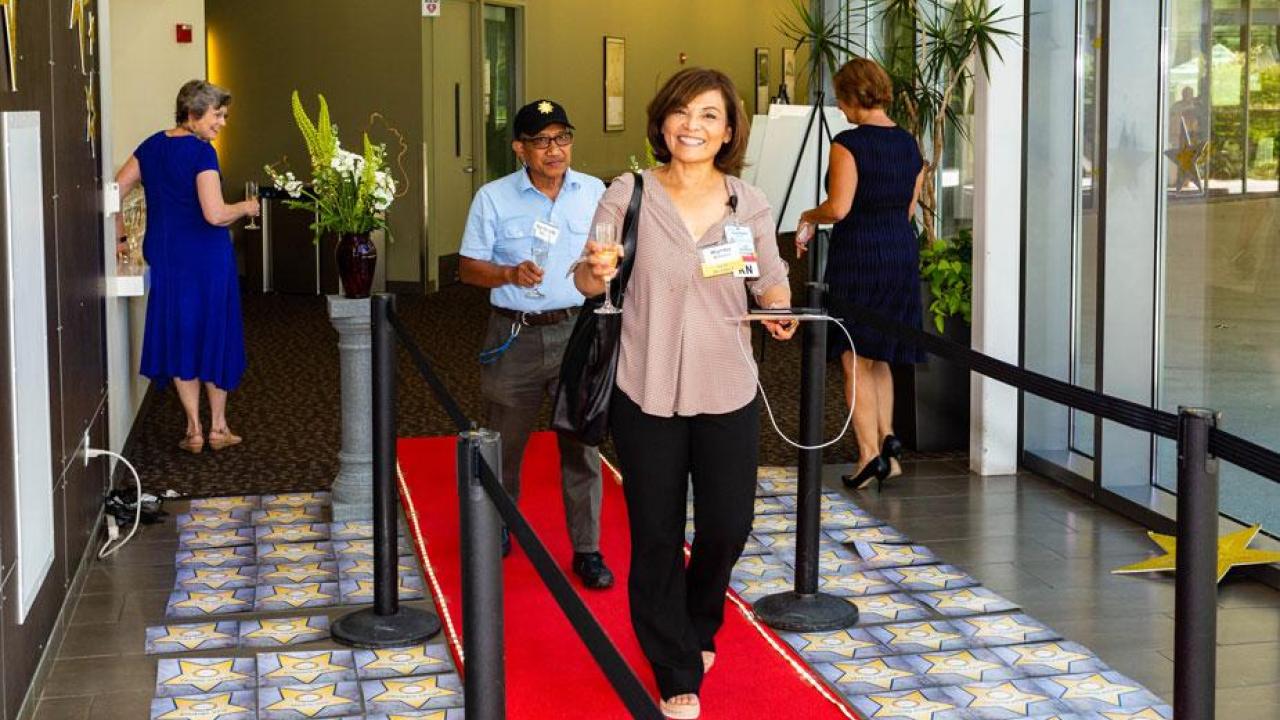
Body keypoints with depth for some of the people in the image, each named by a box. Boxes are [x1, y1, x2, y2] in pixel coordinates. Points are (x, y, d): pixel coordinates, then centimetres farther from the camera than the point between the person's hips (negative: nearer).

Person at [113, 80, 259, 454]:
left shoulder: (151, 146, 4)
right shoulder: (201, 152, -15)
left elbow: (114, 192, 5)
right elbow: (215, 214, -22)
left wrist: (118, 234, 16)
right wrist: (246, 208, -4)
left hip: (165, 257, 5)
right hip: (208, 256, -5)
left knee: (179, 338, 11)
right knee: (216, 336, 9)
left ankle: (194, 429, 11)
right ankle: (218, 426, 16)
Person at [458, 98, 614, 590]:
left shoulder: (594, 193, 4)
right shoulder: (493, 198, -2)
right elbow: (469, 268, -1)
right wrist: (510, 274, -20)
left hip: (577, 331, 1)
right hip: (515, 336, -1)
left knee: (581, 443, 2)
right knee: (503, 441, 10)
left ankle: (587, 550, 12)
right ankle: (497, 531, 32)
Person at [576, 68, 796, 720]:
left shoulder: (749, 204, 1)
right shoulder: (628, 195, -5)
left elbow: (770, 279, 10)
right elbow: (589, 283, -2)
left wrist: (780, 309, -12)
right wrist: (595, 269, -25)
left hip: (727, 392, 2)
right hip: (646, 394, -2)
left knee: (727, 528, 9)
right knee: (656, 537, 6)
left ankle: (696, 628, 42)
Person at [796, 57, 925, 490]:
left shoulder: (848, 144, -13)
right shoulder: (908, 143, 8)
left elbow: (838, 208, -18)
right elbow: (909, 208, 12)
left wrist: (808, 217, 1)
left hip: (857, 253, -6)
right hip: (902, 250, 7)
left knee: (856, 360, 3)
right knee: (880, 357, 19)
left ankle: (871, 454, 2)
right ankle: (888, 439, 13)